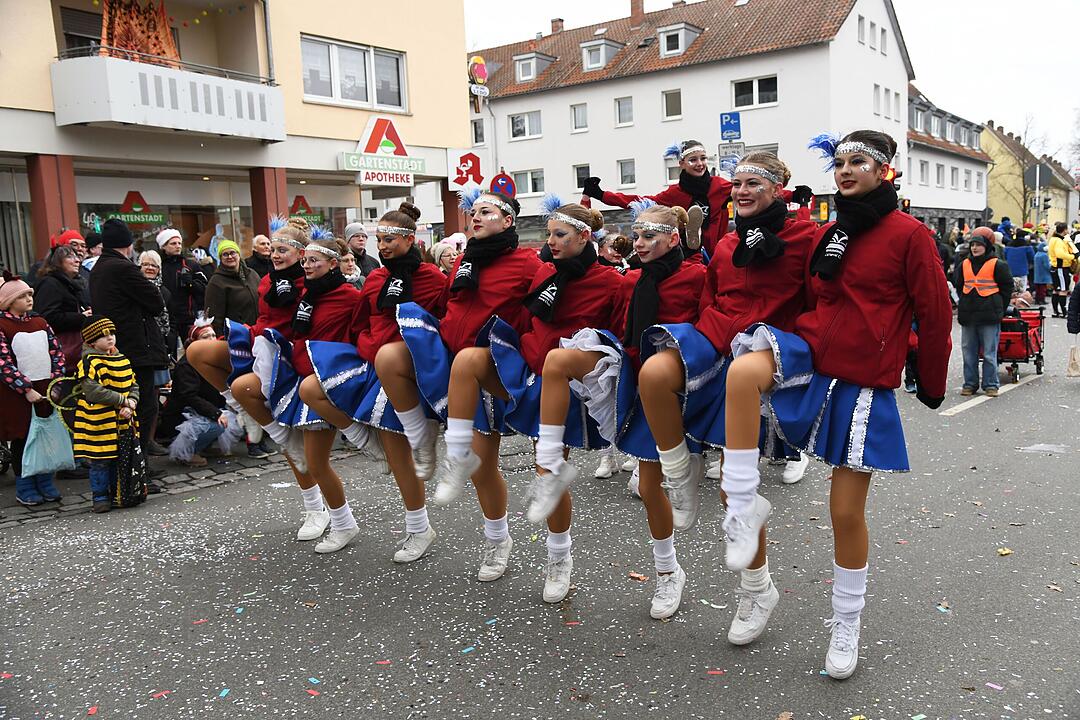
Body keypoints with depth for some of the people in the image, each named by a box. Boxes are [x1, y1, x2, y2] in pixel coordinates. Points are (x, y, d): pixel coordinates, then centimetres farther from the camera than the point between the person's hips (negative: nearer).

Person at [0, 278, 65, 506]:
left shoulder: (40, 322, 10)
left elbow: (57, 352, 8)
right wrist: (26, 389, -17)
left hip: (46, 390, 5)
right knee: (21, 439, 5)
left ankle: (45, 483, 21)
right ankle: (24, 489, 16)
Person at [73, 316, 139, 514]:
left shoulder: (122, 360, 11)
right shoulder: (90, 362, -11)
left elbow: (133, 386, 12)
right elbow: (93, 392, -21)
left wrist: (131, 403, -8)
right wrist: (122, 400, -17)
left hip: (122, 421, 6)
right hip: (100, 422, -6)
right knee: (101, 461, 2)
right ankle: (100, 496, 13)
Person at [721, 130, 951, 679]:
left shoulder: (909, 235, -4)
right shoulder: (825, 236, 11)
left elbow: (935, 315, 0)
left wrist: (932, 385, 6)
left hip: (862, 386, -3)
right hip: (809, 356, 3)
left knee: (847, 511, 2)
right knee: (744, 370, -33)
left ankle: (847, 623, 25)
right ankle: (743, 504, -23)